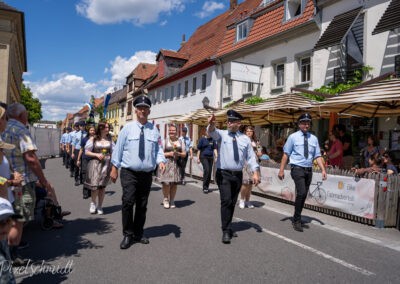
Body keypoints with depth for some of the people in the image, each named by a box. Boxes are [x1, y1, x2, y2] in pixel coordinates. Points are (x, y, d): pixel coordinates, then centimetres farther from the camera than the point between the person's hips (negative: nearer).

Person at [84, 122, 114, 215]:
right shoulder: (93, 139, 1)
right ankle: (93, 203, 19)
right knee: (95, 186, -9)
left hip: (106, 165, 2)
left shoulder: (109, 139, 7)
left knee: (102, 186, 6)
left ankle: (100, 206, 21)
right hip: (95, 164, -2)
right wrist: (97, 155, -13)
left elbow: (113, 152, 9)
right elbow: (87, 152, 2)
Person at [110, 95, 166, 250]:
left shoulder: (154, 130, 5)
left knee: (142, 205, 11)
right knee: (128, 202, -12)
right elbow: (118, 148, 2)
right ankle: (127, 235, 7)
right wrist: (114, 168, 1)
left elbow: (158, 149, 6)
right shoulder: (127, 128, 1)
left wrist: (161, 160, -13)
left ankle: (138, 234, 28)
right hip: (129, 173, -2)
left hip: (147, 174, 3)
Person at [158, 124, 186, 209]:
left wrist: (178, 154, -9)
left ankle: (172, 201, 19)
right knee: (166, 183, -10)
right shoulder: (164, 141, 6)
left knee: (175, 183, 3)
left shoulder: (180, 142, 12)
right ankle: (166, 199, 12)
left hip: (177, 165, 2)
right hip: (166, 164, -2)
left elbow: (184, 154, 11)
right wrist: (169, 154, -13)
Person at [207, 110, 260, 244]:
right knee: (226, 201, -13)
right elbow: (212, 132, -23)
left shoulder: (245, 139, 7)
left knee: (232, 203, 14)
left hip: (238, 175, 4)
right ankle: (226, 231, -2)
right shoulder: (221, 134, -1)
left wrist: (256, 172, -7)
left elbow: (251, 157, 5)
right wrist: (211, 124, -46)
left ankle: (228, 227, 30)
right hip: (223, 174, -3)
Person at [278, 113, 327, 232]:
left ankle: (297, 218, 29)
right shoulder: (293, 137, -2)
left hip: (309, 170, 5)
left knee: (304, 195, 12)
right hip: (297, 169, -5)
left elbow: (317, 156, 8)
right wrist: (281, 170, -8)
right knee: (301, 193, -18)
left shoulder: (313, 138, 10)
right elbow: (286, 154, -3)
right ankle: (297, 220, -4)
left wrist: (323, 170, -4)